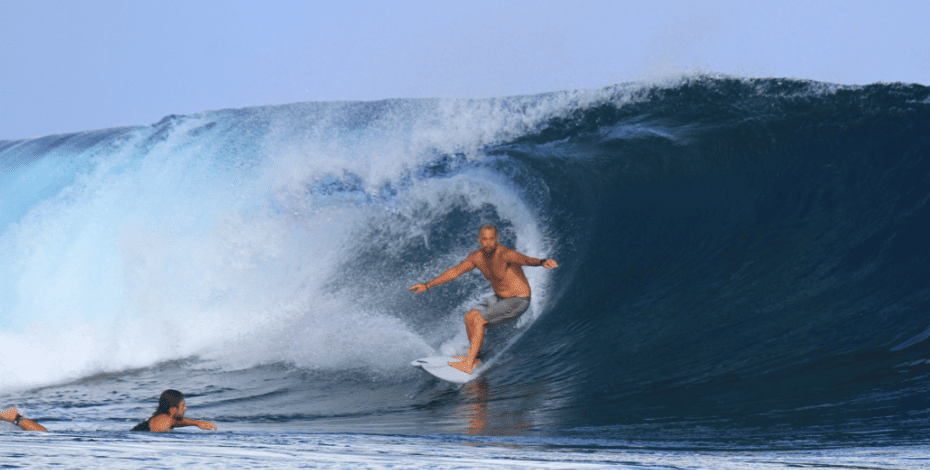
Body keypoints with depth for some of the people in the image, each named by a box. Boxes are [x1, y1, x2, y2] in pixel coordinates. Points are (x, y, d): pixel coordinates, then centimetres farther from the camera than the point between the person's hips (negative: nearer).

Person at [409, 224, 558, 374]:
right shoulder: (477, 257, -3)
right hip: (500, 298, 8)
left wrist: (542, 262, -69)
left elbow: (525, 259, -47)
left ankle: (469, 365, -14)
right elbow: (454, 272, 8)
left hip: (518, 301, -8)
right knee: (469, 317, 5)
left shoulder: (504, 254, -28)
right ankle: (473, 357, 17)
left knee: (478, 320, -18)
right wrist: (428, 285, 9)